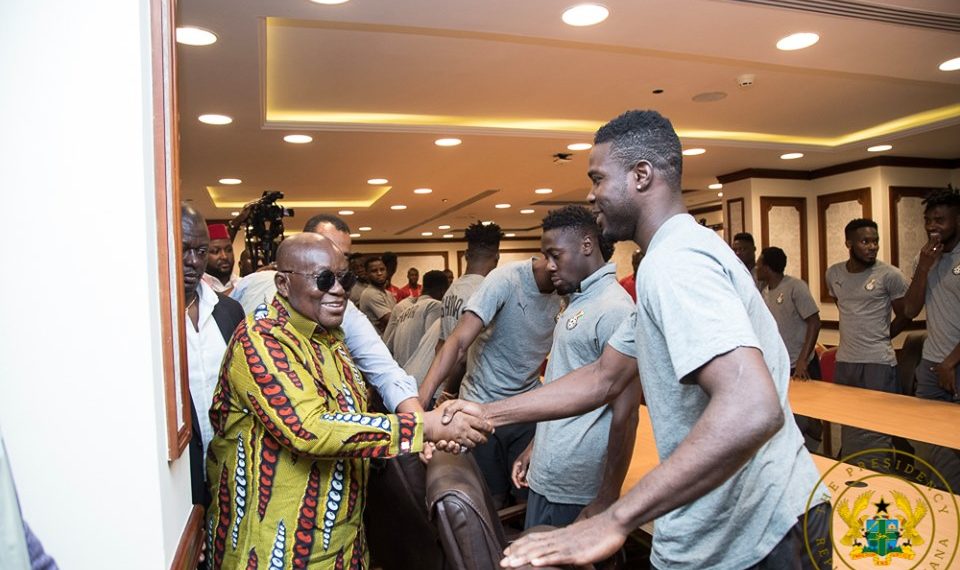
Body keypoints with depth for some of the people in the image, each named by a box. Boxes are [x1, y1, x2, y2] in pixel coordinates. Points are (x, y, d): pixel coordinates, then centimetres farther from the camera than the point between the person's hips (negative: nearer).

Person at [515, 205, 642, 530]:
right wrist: (535, 446, 17)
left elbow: (625, 413, -19)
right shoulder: (577, 302, 11)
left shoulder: (613, 308, -17)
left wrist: (607, 500, -17)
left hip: (577, 490, -8)